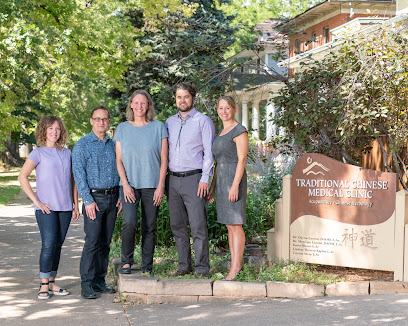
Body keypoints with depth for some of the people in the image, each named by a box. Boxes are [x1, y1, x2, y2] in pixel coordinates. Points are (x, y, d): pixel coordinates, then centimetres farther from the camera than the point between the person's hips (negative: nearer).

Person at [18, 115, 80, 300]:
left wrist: (76, 205, 12)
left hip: (65, 207, 4)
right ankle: (44, 286, -2)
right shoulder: (39, 153, -2)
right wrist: (37, 201, -11)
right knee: (48, 245, -10)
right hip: (46, 208, -4)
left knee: (58, 245, 8)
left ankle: (52, 283, 16)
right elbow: (22, 177, -7)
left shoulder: (67, 153, 12)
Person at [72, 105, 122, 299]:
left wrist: (121, 196, 6)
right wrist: (88, 201, -15)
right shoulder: (82, 145, -2)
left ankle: (99, 280, 13)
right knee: (92, 241, -10)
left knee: (105, 241, 7)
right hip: (94, 198, -5)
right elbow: (79, 174, -7)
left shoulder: (113, 145, 13)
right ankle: (86, 284, -5)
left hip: (112, 199, 5)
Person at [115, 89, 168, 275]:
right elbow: (119, 160, 7)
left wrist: (160, 186, -6)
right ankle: (126, 261, 0)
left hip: (152, 185, 0)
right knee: (129, 222, -16)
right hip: (129, 184, 0)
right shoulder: (122, 128, 8)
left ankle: (147, 267, 12)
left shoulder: (158, 127, 4)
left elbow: (164, 159, 2)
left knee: (149, 227, 1)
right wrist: (125, 184, -6)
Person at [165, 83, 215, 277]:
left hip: (193, 179, -5)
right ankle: (184, 266, 16)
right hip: (173, 179, 6)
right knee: (177, 226, 7)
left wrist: (205, 179, -13)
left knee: (198, 226, -8)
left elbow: (209, 152, -4)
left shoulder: (203, 121, 1)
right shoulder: (169, 122, 16)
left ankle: (202, 269, -3)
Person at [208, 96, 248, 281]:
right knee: (229, 225, 9)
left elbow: (242, 160, -15)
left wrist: (235, 186, -21)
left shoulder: (239, 131, -9)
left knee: (235, 224, -8)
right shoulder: (221, 133, 17)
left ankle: (235, 267, -5)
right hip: (222, 182, 9)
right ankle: (235, 264, 14)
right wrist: (213, 187, 17)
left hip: (234, 180, -9)